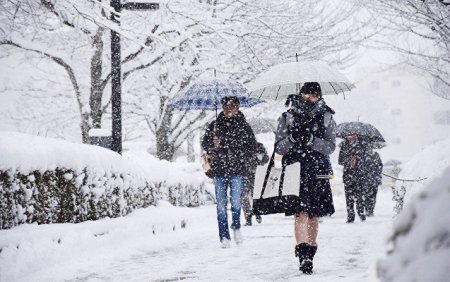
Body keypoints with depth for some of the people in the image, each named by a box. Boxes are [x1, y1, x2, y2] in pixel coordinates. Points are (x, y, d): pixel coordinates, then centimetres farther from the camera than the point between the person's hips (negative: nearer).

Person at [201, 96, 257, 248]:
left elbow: (251, 148, 0)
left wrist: (224, 144, -9)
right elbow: (204, 143, 14)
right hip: (219, 170, 1)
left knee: (235, 202, -7)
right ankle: (224, 236, 7)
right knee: (221, 204, -1)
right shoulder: (214, 125, 8)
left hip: (237, 169, -1)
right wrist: (213, 146, -9)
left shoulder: (244, 127, 3)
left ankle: (236, 227, 21)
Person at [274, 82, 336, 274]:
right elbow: (279, 148, 4)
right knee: (301, 213, -16)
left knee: (314, 215, 7)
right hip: (295, 170, -2)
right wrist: (292, 138, -16)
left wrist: (311, 140, -18)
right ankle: (303, 254, -23)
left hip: (317, 172, 2)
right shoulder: (287, 118, 7)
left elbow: (330, 147, -2)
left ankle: (309, 255, 20)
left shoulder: (326, 118, 7)